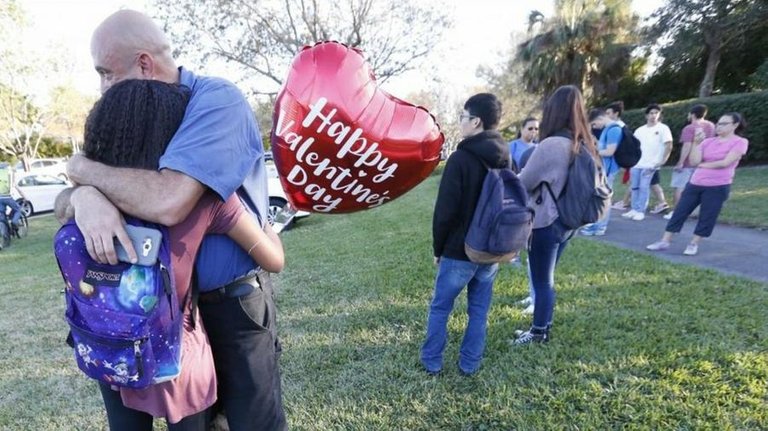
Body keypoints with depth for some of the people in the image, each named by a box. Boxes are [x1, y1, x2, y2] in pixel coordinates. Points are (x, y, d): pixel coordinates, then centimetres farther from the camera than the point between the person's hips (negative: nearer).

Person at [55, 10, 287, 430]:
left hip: (232, 301, -7)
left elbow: (167, 201, -33)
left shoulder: (217, 100, -19)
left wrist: (84, 168, -14)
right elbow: (65, 201, 3)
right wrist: (86, 197, -22)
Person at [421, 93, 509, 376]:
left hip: (460, 250, -6)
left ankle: (432, 361, 22)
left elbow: (446, 209, -17)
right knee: (479, 310, 16)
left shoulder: (461, 158, -17)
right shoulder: (505, 158, 5)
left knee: (440, 307, 11)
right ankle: (470, 364, 26)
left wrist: (438, 247, -4)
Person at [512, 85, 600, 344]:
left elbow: (523, 183, -13)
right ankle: (543, 327, 33)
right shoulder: (583, 145, 3)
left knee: (541, 281, 7)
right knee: (547, 279, 20)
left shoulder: (551, 145, -22)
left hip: (545, 224, -8)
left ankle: (539, 333, 22)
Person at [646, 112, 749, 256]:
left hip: (718, 187, -4)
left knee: (706, 217, 2)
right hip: (695, 183, 4)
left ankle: (694, 244, 16)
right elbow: (693, 161, -2)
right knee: (680, 212, 3)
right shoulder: (708, 141, 10)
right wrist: (696, 143, -10)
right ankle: (665, 241, 9)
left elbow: (725, 163, -13)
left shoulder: (740, 142, -2)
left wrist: (703, 165, -2)